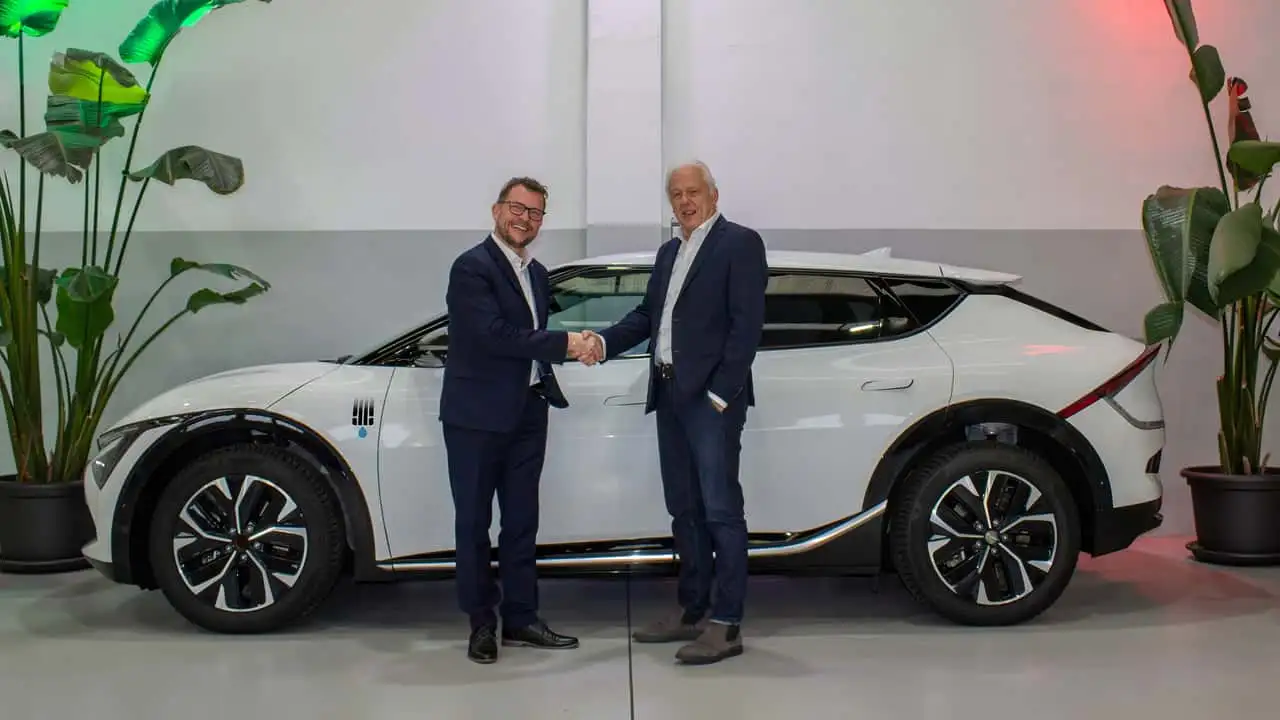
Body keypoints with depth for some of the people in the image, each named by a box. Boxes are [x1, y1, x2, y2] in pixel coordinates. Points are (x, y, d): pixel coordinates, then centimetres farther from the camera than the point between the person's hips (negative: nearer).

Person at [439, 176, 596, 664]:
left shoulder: (537, 274, 14)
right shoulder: (472, 266, -11)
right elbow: (493, 334, -22)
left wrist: (547, 383, 6)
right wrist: (564, 344, -20)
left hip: (526, 414, 7)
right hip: (477, 415, -7)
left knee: (521, 521, 11)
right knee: (474, 522, 5)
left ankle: (520, 619, 21)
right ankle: (481, 623, 15)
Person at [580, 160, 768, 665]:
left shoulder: (740, 243, -4)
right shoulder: (669, 252, 20)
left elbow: (747, 323, -11)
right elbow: (647, 314, 17)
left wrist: (721, 392, -17)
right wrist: (605, 342, -1)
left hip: (711, 396, -8)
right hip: (669, 395, 8)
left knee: (720, 509, -6)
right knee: (684, 509, 13)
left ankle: (726, 624, -2)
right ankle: (691, 610, 23)